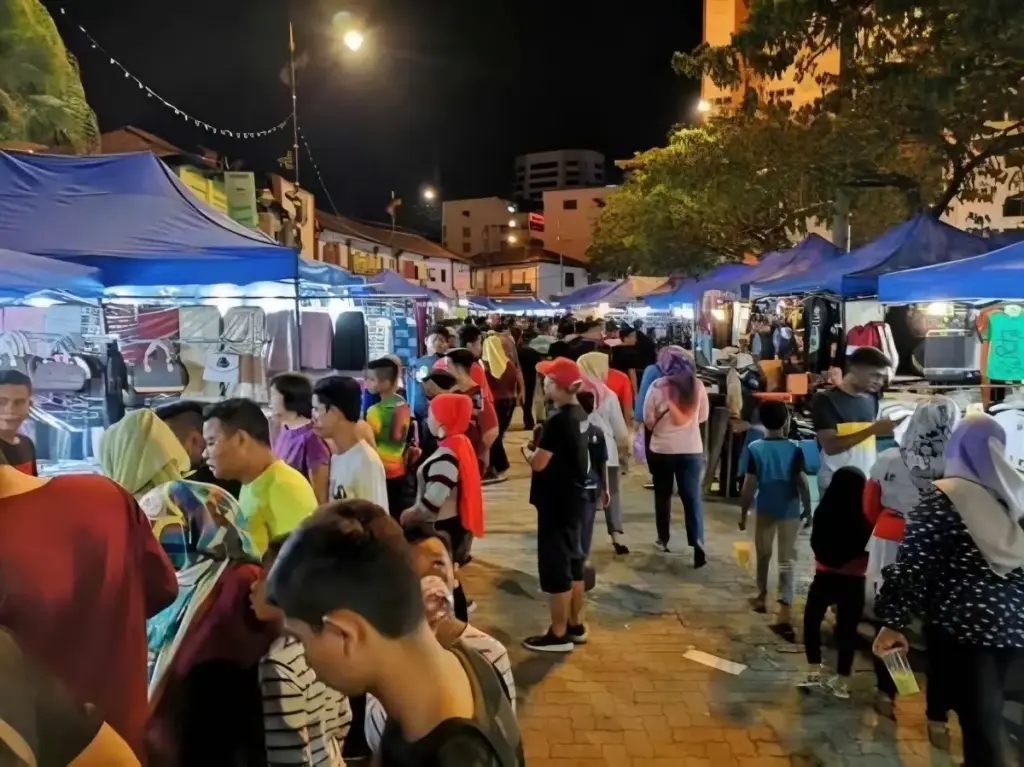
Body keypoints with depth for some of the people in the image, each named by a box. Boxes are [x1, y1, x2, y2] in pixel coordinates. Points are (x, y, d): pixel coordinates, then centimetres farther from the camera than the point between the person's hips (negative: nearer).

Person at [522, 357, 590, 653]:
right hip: (574, 498, 9)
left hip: (556, 502, -9)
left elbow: (538, 463, -20)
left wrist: (528, 450, -1)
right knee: (572, 562, 18)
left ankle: (559, 635, 12)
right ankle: (576, 626, 30)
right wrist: (540, 448, 7)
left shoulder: (557, 421, -23)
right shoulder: (580, 414, 6)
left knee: (555, 566, 2)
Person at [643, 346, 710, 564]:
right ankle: (697, 543, -11)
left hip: (662, 449, -1)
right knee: (692, 497, 3)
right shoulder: (698, 385, 0)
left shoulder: (658, 386, -9)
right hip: (692, 449, 1)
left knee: (663, 495, 15)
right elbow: (702, 417, 11)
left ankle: (663, 539, 25)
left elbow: (648, 422, -3)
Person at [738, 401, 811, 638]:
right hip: (790, 511, -1)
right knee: (787, 560, 1)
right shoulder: (794, 449, -11)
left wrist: (743, 512, -1)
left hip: (765, 510, 1)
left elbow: (749, 486, -10)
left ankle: (762, 596, 36)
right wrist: (807, 507, 5)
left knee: (763, 554, 20)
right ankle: (785, 612, -10)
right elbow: (802, 482, -10)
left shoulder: (755, 448, -10)